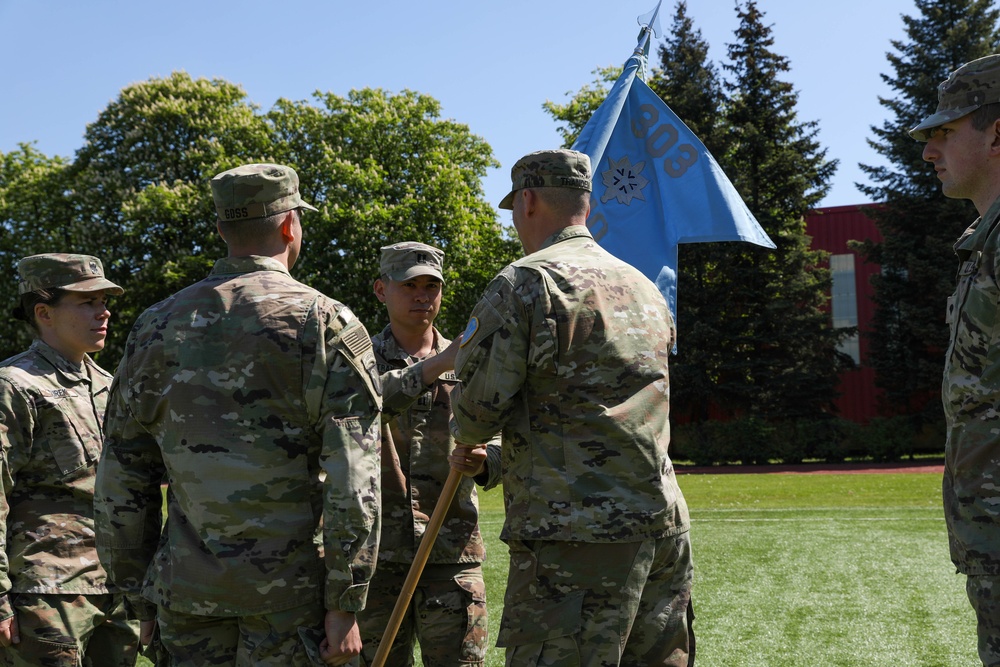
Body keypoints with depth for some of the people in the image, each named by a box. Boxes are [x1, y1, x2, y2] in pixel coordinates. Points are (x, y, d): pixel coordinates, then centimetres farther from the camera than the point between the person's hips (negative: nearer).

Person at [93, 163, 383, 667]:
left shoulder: (157, 326, 8)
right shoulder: (326, 323, -6)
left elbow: (121, 475, 10)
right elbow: (353, 479, -12)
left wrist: (141, 599, 17)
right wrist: (344, 605, -7)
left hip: (188, 591, 4)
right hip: (291, 588, -4)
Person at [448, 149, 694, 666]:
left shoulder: (525, 283, -8)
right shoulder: (645, 288, 18)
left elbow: (480, 405, -9)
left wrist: (467, 441, 16)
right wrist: (499, 461, 31)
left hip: (577, 536, -8)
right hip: (663, 526, 8)